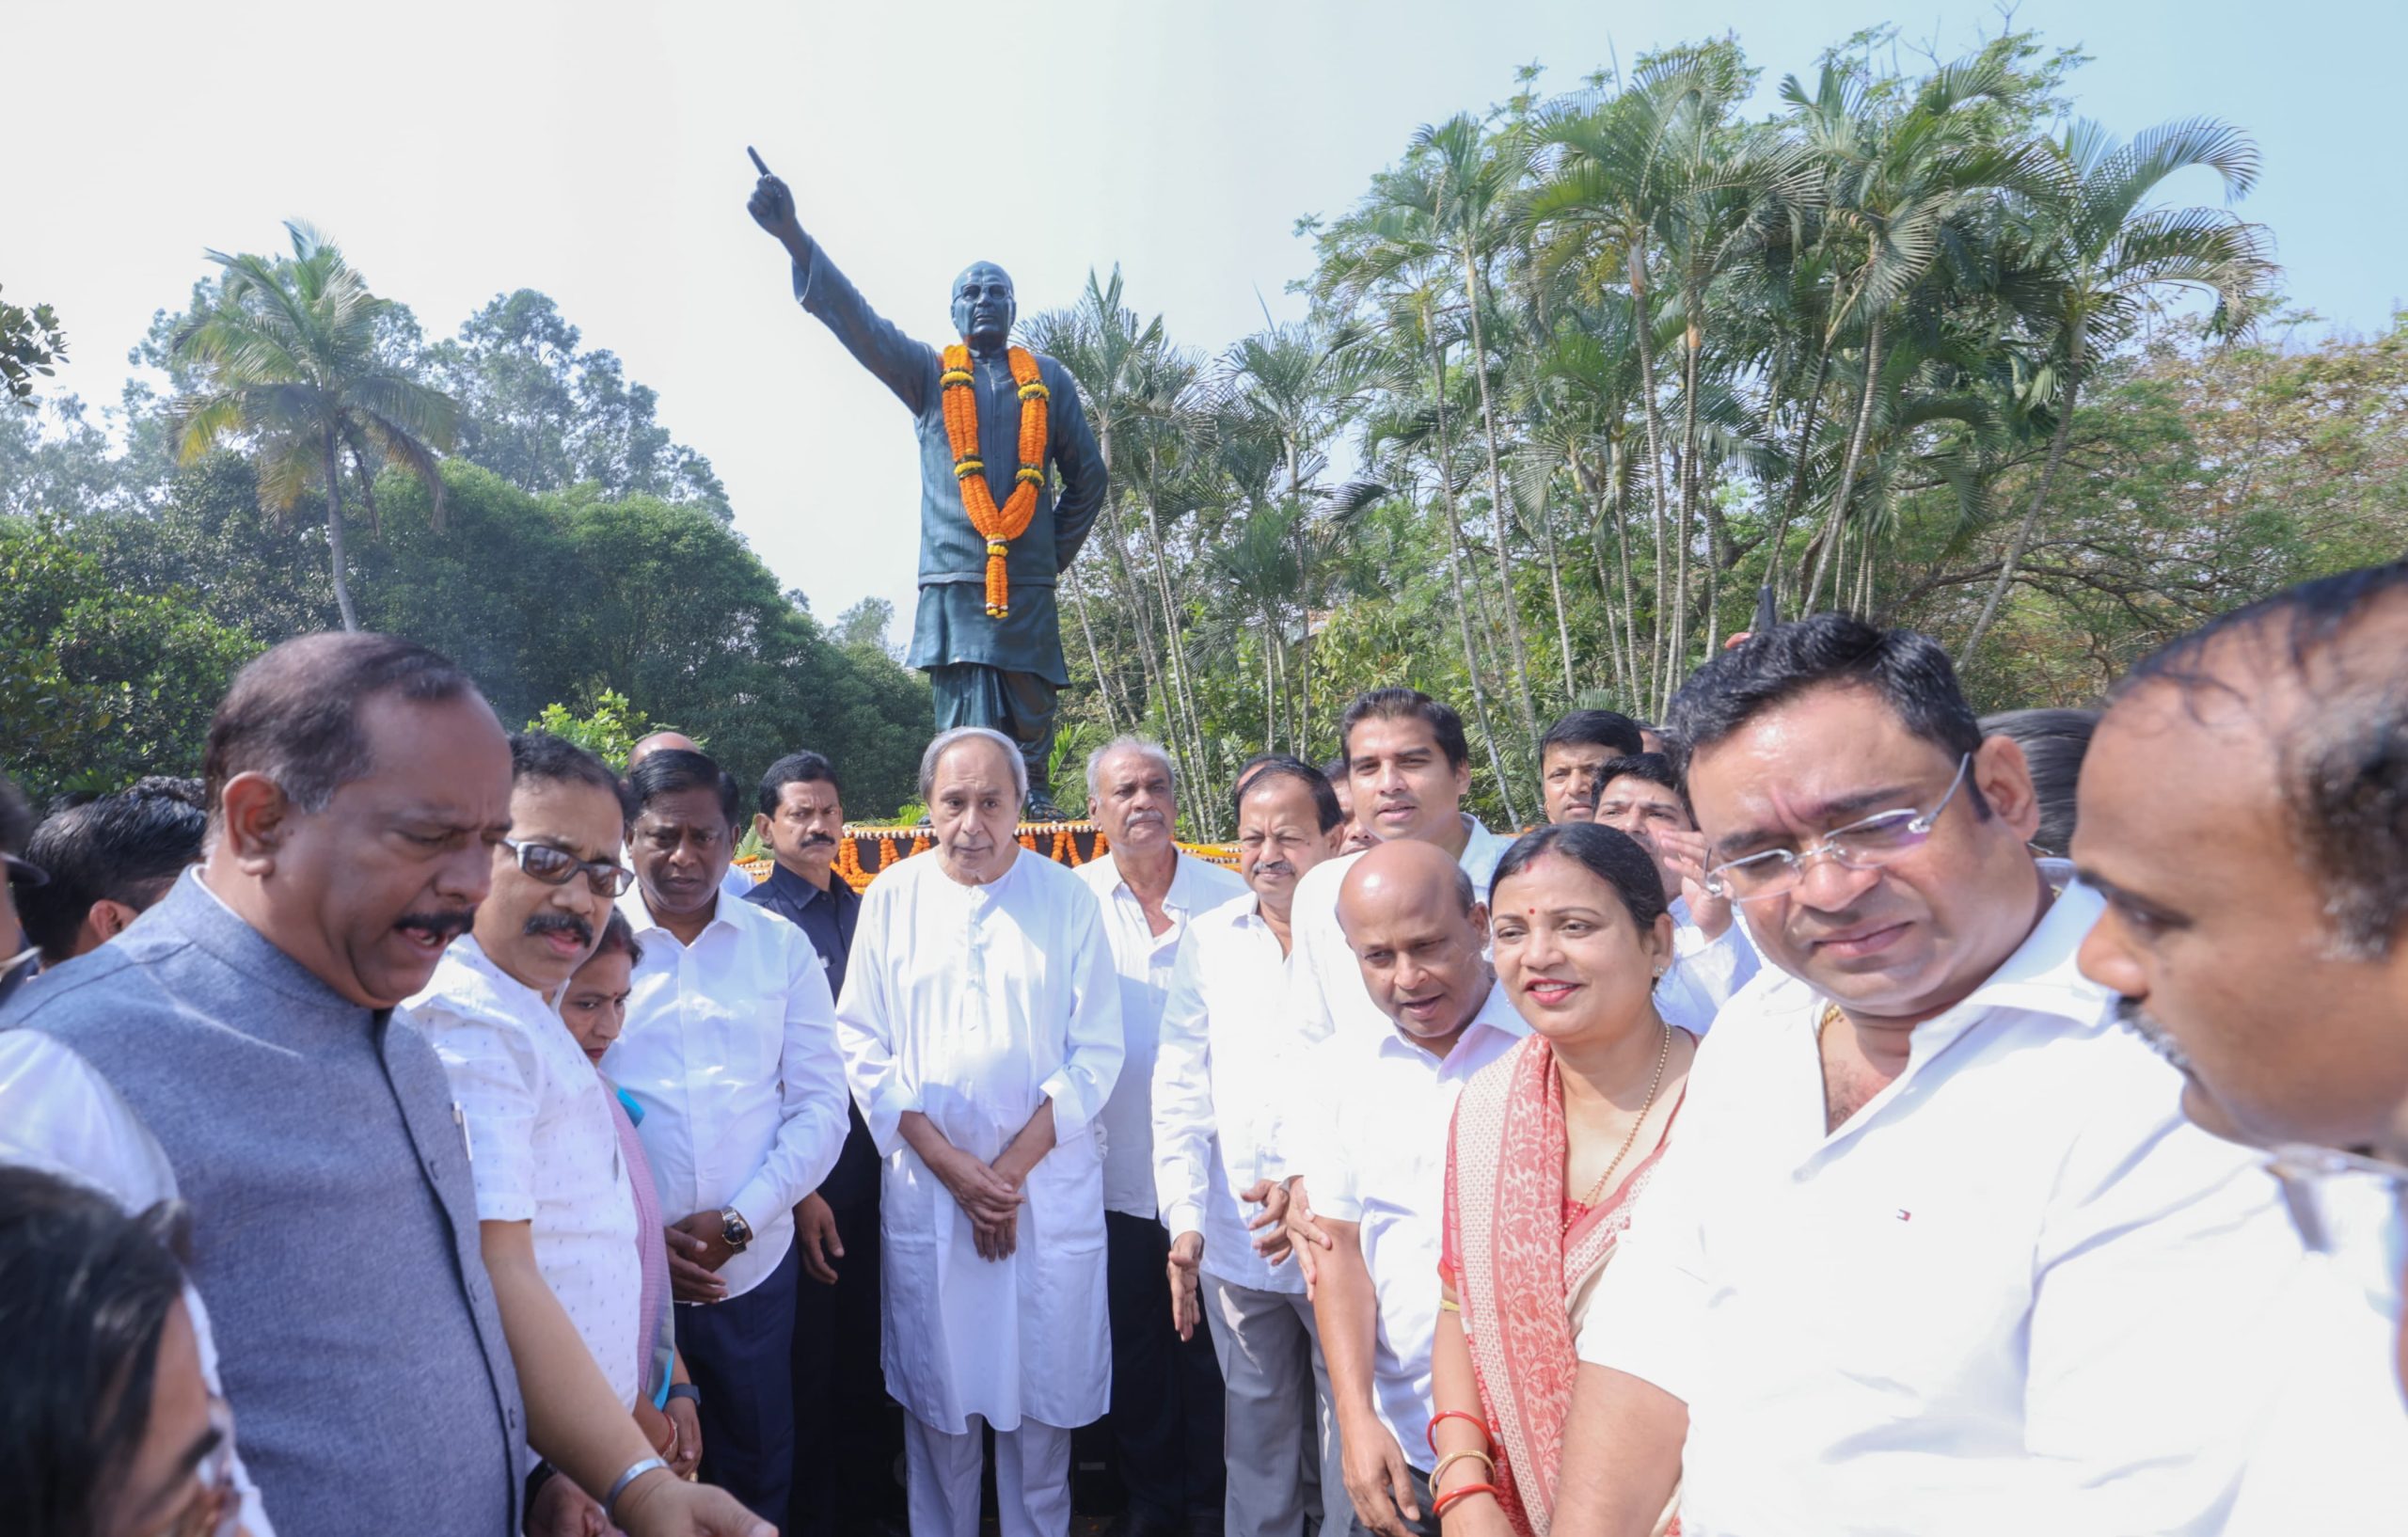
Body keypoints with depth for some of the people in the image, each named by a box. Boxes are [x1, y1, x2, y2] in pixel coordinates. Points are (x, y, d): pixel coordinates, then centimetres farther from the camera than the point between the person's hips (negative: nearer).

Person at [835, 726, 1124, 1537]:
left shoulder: (1067, 898, -3)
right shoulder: (891, 898, 0)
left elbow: (1095, 1051, -3)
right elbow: (863, 1045, 0)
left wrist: (1014, 1167, -9)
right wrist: (950, 1162, -8)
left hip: (1050, 1185, -1)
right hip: (925, 1187, 1)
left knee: (1040, 1388, 8)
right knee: (937, 1393, 10)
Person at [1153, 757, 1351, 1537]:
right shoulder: (1208, 939, 5)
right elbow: (1180, 1086, 5)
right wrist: (1185, 1219, -1)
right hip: (1232, 1244, 4)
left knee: (1352, 1434, 9)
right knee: (1256, 1429, 18)